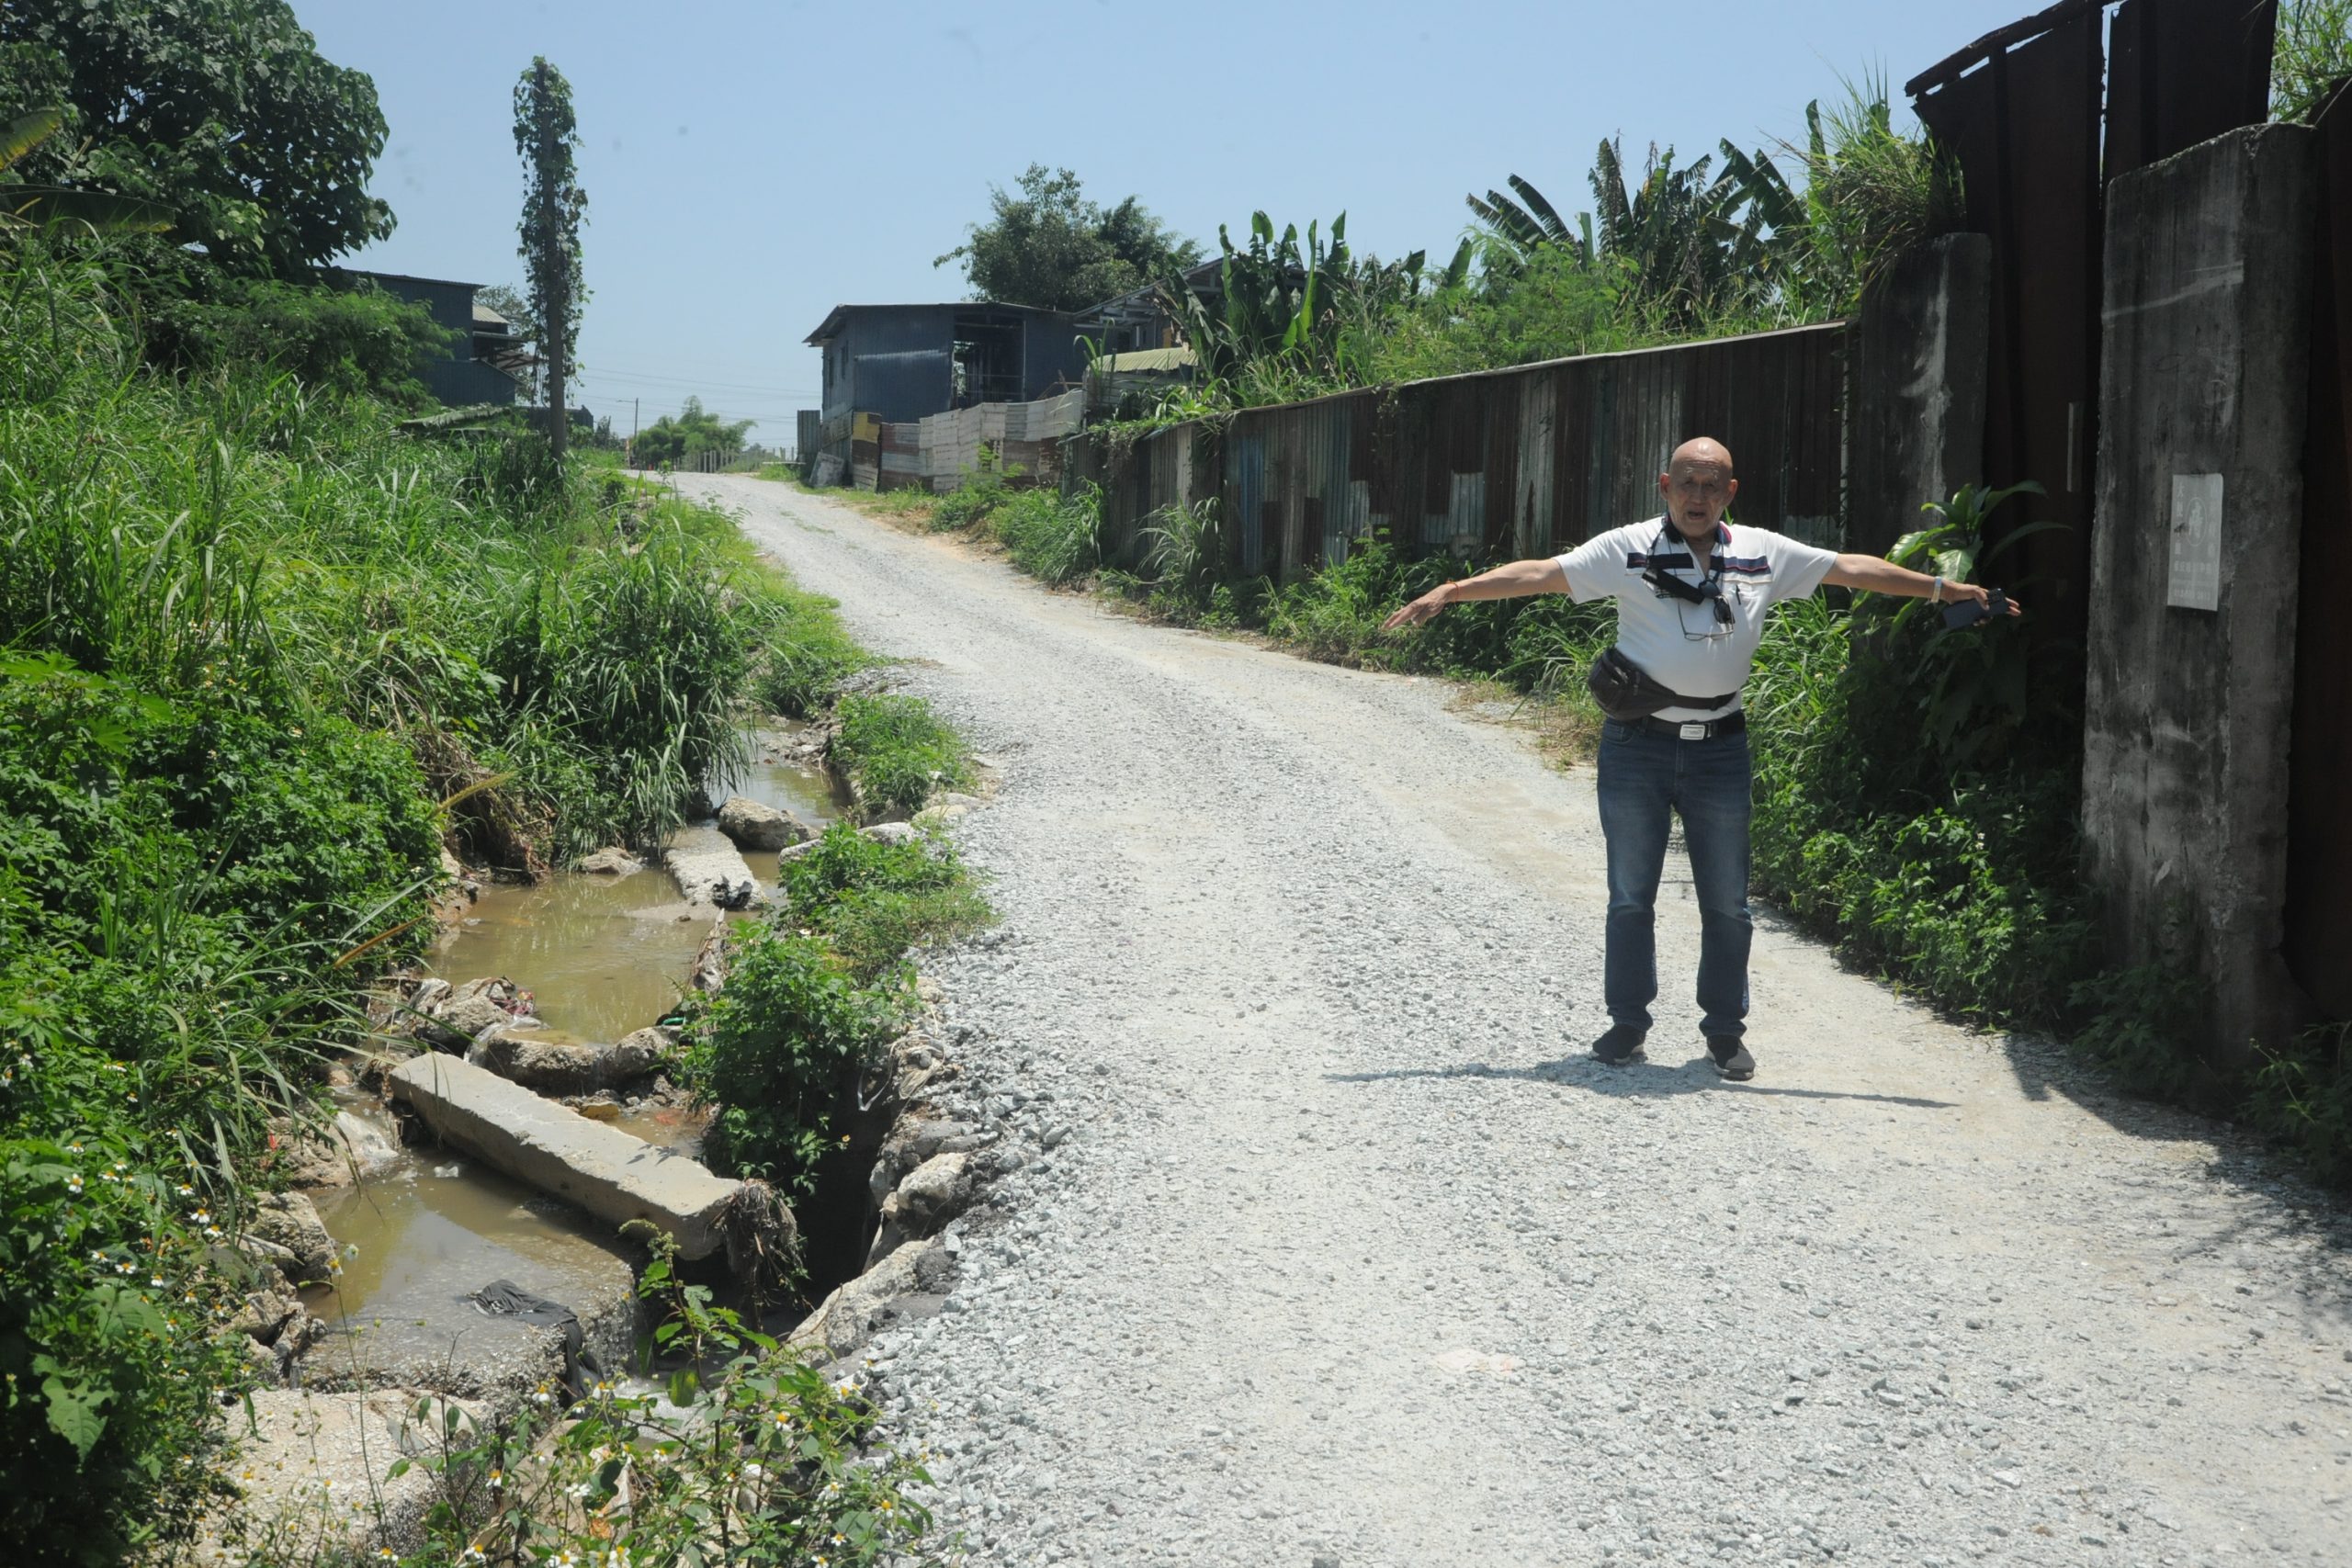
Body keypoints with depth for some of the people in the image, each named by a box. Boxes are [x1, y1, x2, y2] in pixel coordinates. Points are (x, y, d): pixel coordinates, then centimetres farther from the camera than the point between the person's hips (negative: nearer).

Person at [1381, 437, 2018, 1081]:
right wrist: (1447, 593, -12)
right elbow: (1538, 574, -6)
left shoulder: (1765, 554, 5)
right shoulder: (1627, 550, -2)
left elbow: (1853, 569, 12)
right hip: (1637, 745, -2)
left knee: (1727, 902, 7)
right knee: (1630, 895, 7)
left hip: (1721, 747, 2)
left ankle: (1725, 1027, 22)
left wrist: (1942, 589, 13)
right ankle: (1628, 1022, 21)